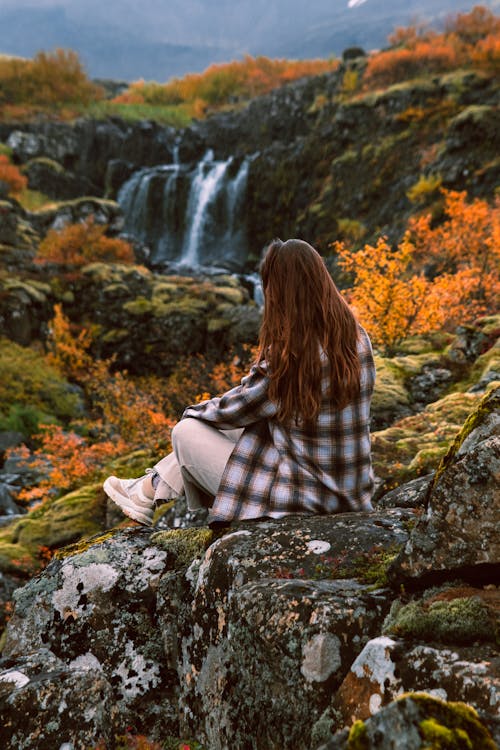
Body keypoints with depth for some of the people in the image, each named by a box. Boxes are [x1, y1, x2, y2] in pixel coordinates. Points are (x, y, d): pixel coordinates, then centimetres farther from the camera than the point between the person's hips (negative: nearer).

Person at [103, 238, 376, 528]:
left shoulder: (290, 355, -25)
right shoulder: (358, 337, -2)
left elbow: (232, 411, -9)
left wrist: (195, 410, 12)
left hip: (306, 498, -8)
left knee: (187, 432, 4)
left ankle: (149, 493, 32)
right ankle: (150, 488, 33)